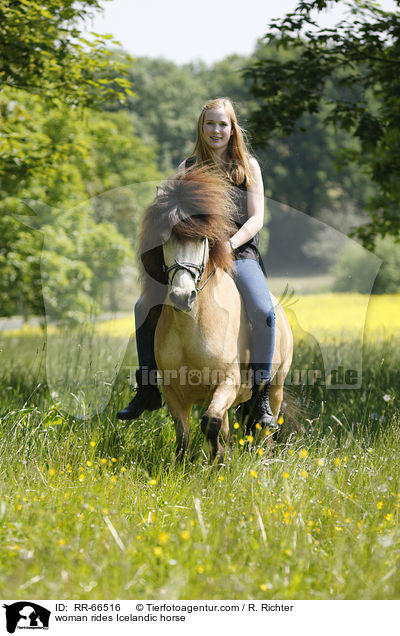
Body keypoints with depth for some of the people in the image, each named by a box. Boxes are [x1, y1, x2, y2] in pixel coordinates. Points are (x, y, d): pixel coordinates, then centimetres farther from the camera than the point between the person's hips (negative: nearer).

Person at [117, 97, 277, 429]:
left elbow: (256, 219, 0)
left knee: (263, 311, -31)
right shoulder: (188, 168, 14)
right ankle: (148, 391, 0)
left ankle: (261, 396, -18)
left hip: (240, 253, -3)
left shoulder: (248, 165, 8)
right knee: (145, 306, -14)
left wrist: (229, 244, -16)